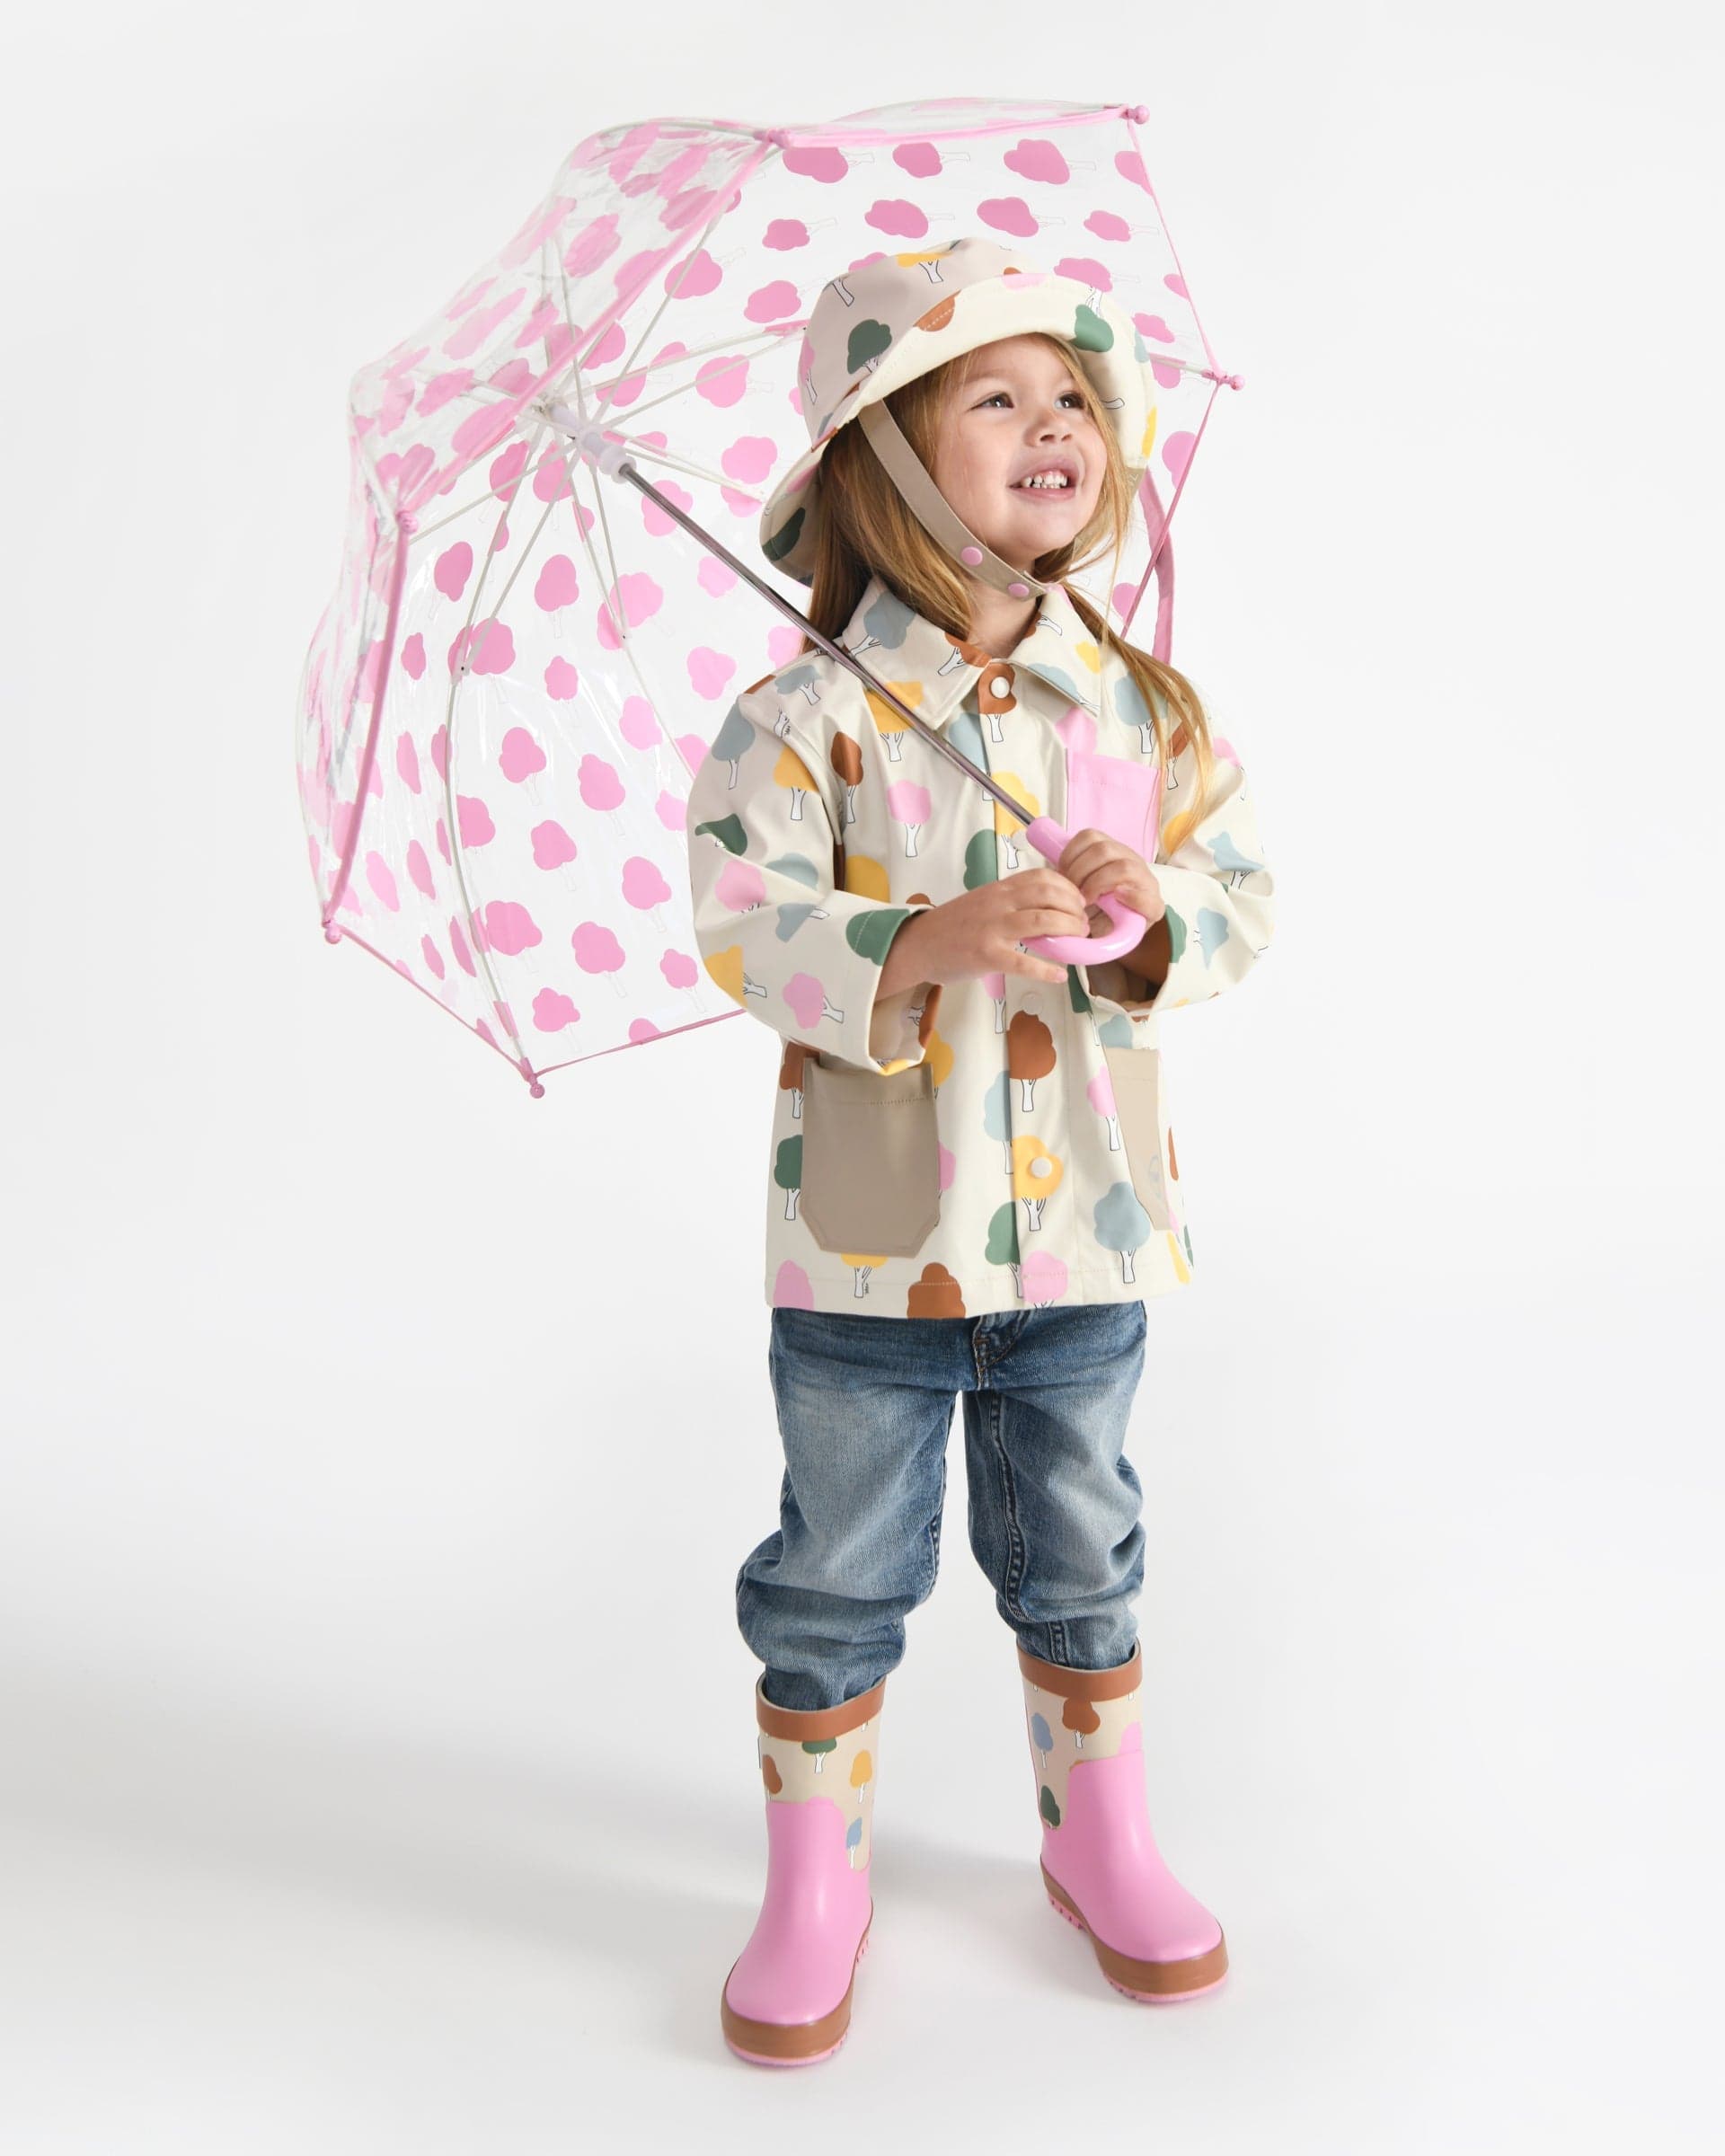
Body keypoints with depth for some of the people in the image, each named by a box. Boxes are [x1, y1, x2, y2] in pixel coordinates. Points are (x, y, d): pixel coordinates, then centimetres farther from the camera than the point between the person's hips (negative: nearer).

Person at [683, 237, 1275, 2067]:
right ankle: (814, 1882, 33)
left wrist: (1154, 915, -19)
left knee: (1079, 1555, 19)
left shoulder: (1144, 704, 2)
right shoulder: (808, 717, -9)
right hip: (870, 1229, -3)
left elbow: (1244, 898, 3)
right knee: (842, 1573, 11)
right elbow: (745, 931, -16)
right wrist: (934, 941, -29)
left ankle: (1100, 1838, 41)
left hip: (1086, 1221, 3)